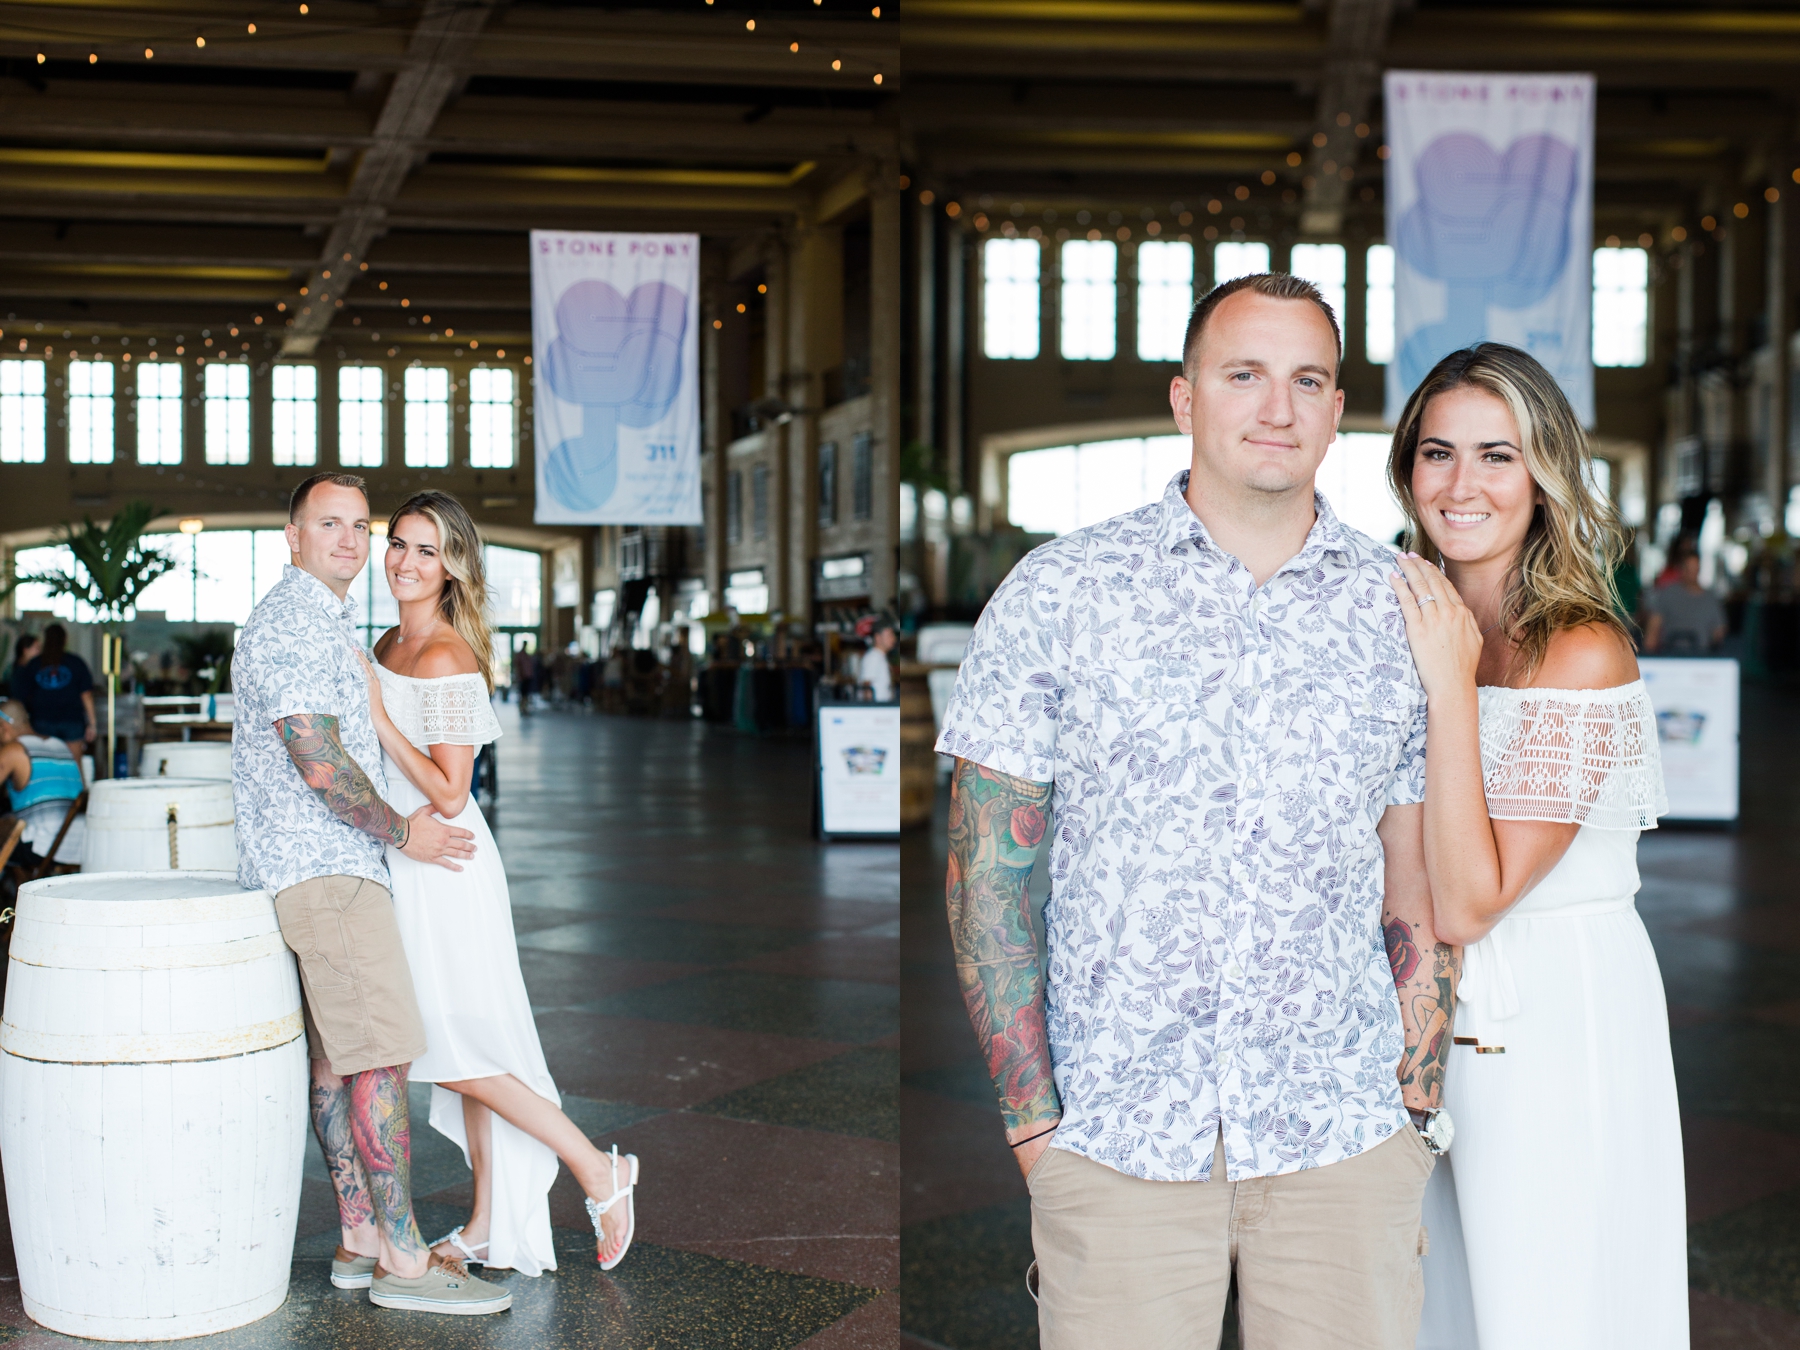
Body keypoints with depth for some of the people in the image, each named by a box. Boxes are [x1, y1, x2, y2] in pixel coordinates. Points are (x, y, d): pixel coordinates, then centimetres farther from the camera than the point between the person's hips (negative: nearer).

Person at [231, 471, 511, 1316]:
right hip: (323, 870, -11)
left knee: (337, 1056, 11)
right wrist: (402, 832, -10)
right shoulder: (291, 623, -14)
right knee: (382, 1053, -11)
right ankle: (402, 1259, -8)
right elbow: (319, 765, -20)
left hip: (339, 868, 11)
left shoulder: (325, 623, 21)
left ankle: (360, 1238, 15)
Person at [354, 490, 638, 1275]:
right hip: (412, 866, 9)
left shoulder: (445, 659, -18)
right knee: (466, 1057, 13)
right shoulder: (390, 646, 10)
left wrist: (376, 717, -20)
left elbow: (448, 795, -21)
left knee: (458, 1054, -4)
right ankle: (488, 1225, 22)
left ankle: (599, 1172, 7)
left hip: (444, 868, -9)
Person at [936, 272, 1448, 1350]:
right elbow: (988, 873, -1)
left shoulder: (1405, 612, 5)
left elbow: (1419, 887, 9)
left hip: (1345, 1136, 2)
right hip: (1113, 1130, -1)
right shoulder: (1057, 594, -1)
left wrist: (1418, 1116, 5)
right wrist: (1033, 1117, -5)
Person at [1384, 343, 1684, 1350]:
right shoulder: (1416, 623, 3)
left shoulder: (1583, 653, -18)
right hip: (1433, 1028, 7)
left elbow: (1468, 901, -23)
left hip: (1557, 1032, -6)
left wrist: (1451, 688, -25)